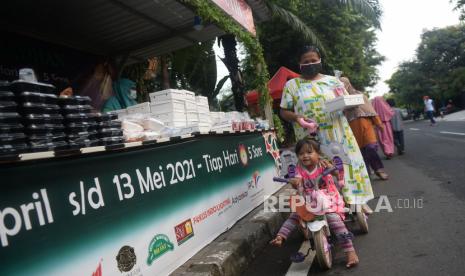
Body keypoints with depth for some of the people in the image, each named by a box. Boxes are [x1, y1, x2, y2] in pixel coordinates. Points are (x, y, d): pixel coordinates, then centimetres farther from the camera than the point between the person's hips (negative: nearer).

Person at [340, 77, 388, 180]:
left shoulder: (359, 94, 14)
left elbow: (369, 108, 12)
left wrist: (378, 122, 7)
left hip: (365, 123, 0)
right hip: (352, 127, 0)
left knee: (371, 146, -11)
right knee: (360, 150, 2)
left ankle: (378, 169, 7)